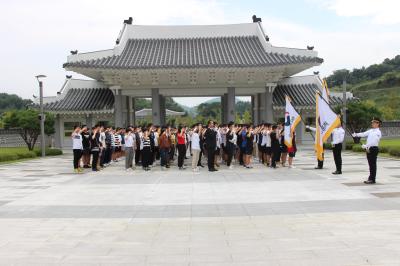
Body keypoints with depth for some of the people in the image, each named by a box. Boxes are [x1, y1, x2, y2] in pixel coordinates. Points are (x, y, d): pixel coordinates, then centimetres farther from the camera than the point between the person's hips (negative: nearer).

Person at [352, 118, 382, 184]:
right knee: (370, 164, 12)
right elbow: (363, 134, 6)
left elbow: (374, 141, -19)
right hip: (368, 149, 7)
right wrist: (356, 134, -9)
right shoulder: (370, 131, 15)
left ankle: (372, 179, 1)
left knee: (373, 164, -3)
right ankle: (371, 178, 18)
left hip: (374, 149, -7)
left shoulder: (378, 132, -9)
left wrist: (366, 146, -24)